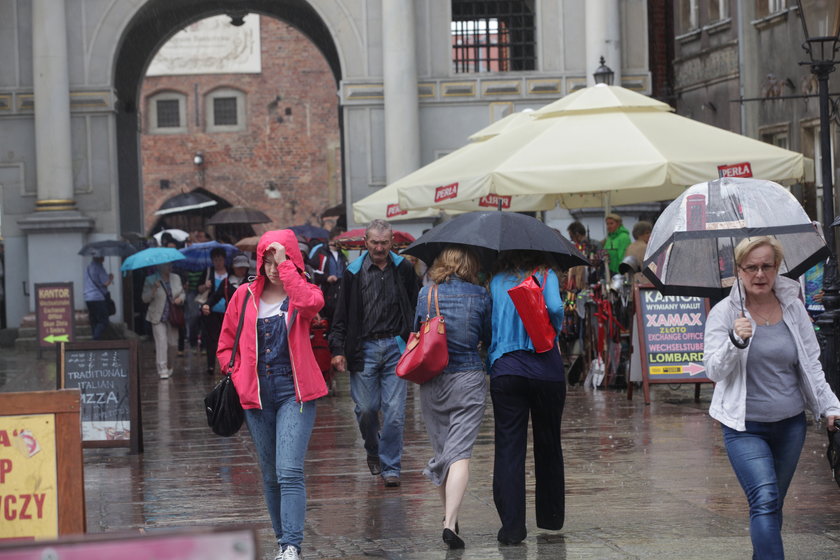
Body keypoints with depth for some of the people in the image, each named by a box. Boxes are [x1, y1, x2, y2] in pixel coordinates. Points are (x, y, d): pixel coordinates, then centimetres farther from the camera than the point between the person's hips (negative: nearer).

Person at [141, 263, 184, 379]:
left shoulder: (176, 278, 9)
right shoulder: (151, 280, -3)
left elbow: (182, 293, 17)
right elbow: (145, 299, -6)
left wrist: (180, 298, -6)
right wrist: (153, 290, -23)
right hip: (158, 317, -4)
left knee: (173, 343, 6)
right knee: (161, 342, -13)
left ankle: (168, 366, 29)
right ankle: (162, 370, -12)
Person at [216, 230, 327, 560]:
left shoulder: (301, 293, 0)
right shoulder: (245, 295, 7)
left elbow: (311, 302, -28)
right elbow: (226, 344, 15)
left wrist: (285, 264, -22)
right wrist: (239, 376, 1)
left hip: (294, 394, -4)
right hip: (256, 396, 4)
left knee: (289, 472, -16)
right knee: (270, 475, 11)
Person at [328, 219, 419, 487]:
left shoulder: (403, 269, 6)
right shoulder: (354, 272, 2)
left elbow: (414, 308, 12)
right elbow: (342, 314, 5)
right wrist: (338, 349, -3)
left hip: (395, 346, 0)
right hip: (364, 349, 0)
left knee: (394, 411, -4)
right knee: (366, 407, 1)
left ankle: (390, 467, 5)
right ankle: (373, 450, 30)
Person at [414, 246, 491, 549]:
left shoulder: (426, 294, 1)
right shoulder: (480, 296, -4)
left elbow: (415, 332, 11)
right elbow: (489, 338, 6)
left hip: (432, 383, 2)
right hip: (468, 379, -2)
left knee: (441, 451, 17)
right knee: (460, 452, -7)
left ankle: (448, 516, 27)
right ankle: (450, 523, -20)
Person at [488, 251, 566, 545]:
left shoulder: (496, 282, 8)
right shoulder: (545, 275, 0)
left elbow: (488, 322, 6)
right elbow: (555, 307, -17)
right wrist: (556, 327, 3)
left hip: (504, 370, 1)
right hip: (545, 370, -1)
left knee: (508, 447, -2)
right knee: (548, 444, 15)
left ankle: (512, 525, -10)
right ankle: (551, 517, 25)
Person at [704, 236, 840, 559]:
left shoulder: (794, 308, 4)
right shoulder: (724, 313, -6)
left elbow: (811, 365, 10)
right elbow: (714, 371, -12)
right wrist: (735, 341, -28)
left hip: (790, 424, 4)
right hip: (745, 428, -4)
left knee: (771, 505, 12)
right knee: (765, 501, -19)